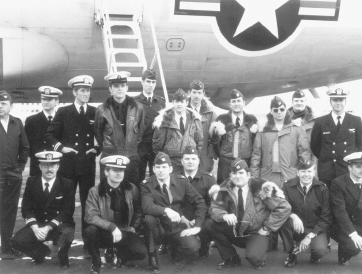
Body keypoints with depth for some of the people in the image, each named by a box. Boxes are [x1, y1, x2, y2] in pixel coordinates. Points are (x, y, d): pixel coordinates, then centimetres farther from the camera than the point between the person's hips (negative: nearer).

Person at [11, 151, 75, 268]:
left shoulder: (67, 184, -7)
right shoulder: (31, 182, 1)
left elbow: (67, 212, -12)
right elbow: (26, 209, -1)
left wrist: (48, 228, -23)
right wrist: (35, 227, -19)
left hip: (59, 226, -3)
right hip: (38, 224, 3)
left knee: (67, 233, -37)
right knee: (17, 241, -22)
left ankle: (62, 256, 0)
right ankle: (41, 251, 13)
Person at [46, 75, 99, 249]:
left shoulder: (95, 113, 6)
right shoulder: (63, 112, 3)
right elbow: (50, 134, 7)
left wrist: (97, 148, 2)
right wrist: (60, 147, -5)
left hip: (88, 165, 1)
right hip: (68, 165, -1)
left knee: (88, 202, 2)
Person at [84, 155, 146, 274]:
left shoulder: (131, 189, 0)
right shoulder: (95, 191, -9)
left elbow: (138, 211, 15)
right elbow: (90, 215, -19)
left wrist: (134, 227, 2)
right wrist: (112, 227, -28)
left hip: (124, 233, 2)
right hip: (104, 234, -1)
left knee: (141, 252, -23)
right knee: (90, 230, -34)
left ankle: (121, 255, 13)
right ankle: (96, 263, -7)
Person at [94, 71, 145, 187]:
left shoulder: (137, 108, 2)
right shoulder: (102, 109, -1)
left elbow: (141, 130, 12)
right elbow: (97, 131, 11)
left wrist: (134, 146, 11)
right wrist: (106, 148, 11)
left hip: (132, 158, 1)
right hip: (109, 157, -1)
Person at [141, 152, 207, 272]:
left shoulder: (181, 181, -4)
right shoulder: (146, 185, -10)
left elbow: (200, 202, -2)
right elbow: (147, 206, -27)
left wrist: (197, 227, -11)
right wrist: (166, 210, -44)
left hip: (177, 227, 1)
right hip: (158, 228, -1)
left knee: (193, 247, -26)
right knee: (149, 218, -34)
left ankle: (175, 249, 13)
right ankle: (152, 256, -10)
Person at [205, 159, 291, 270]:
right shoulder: (226, 189, -4)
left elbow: (284, 208, -14)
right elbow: (215, 207, -3)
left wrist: (267, 228, -14)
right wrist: (224, 215, -27)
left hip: (256, 233, -4)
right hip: (235, 231, 4)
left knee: (253, 256, -33)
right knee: (210, 224, -16)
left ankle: (259, 259, 9)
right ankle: (231, 258, 2)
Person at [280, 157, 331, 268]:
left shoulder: (322, 189, -8)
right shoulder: (288, 186, -6)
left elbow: (326, 217, -7)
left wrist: (310, 236, -17)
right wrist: (293, 216, -33)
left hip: (316, 229, -1)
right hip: (297, 228, 1)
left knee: (320, 250, -31)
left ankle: (314, 255, 10)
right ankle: (291, 254, -8)